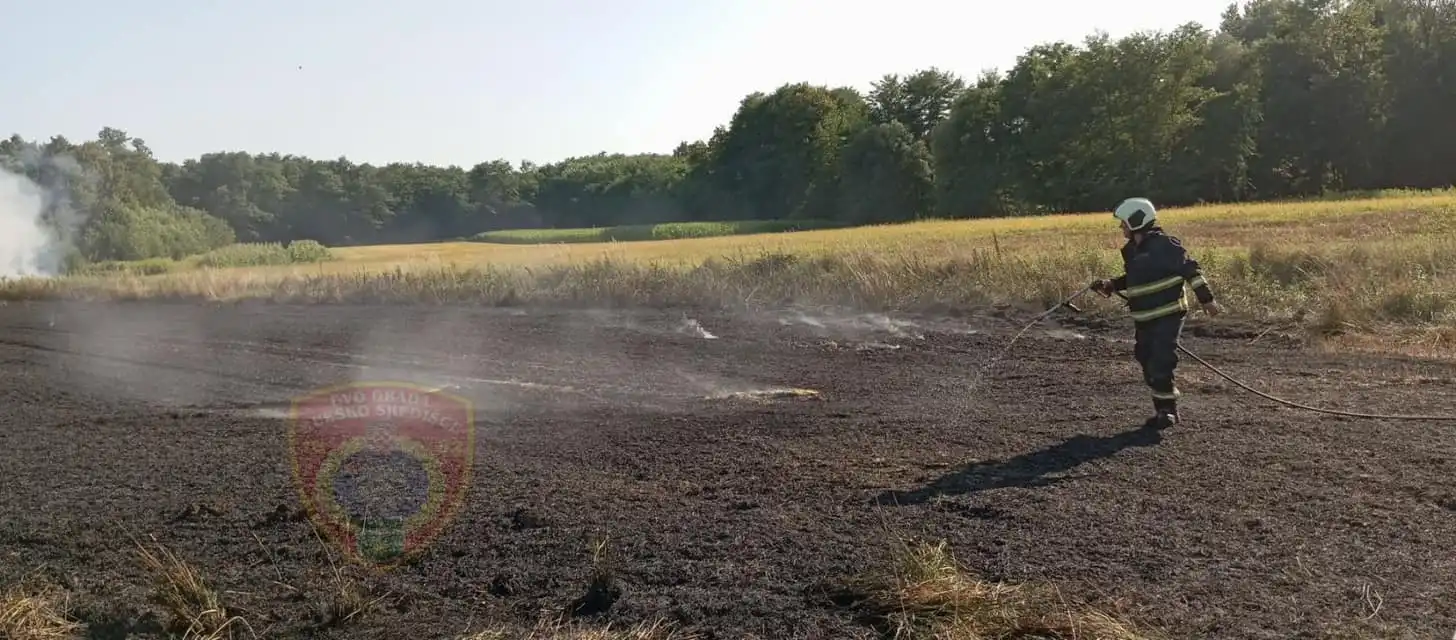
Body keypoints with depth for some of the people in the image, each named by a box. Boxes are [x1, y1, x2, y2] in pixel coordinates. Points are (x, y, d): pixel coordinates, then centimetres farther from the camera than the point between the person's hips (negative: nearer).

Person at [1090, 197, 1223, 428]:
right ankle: (1163, 408, 21)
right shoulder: (1131, 249, 11)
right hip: (1144, 319, 8)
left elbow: (1190, 270, -14)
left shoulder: (1164, 245, -14)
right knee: (1148, 364, 10)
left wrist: (1207, 299, -16)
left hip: (1168, 316, -8)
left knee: (1160, 365, -11)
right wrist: (1111, 285, 8)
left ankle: (1168, 409, 3)